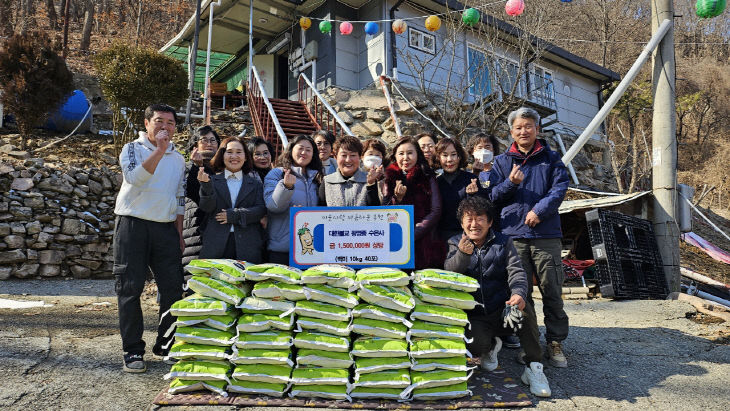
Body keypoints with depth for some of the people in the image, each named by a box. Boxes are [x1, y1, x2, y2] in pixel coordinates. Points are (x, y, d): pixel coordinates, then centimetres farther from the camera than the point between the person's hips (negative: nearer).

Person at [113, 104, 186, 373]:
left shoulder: (178, 158, 15)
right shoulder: (133, 148, 2)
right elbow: (135, 177, -19)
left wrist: (179, 235, 14)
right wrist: (159, 150, -23)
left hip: (165, 228, 4)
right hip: (133, 225, -4)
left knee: (173, 287, 2)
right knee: (130, 288, 0)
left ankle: (166, 344, 17)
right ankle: (133, 351, 10)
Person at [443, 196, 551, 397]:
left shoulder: (503, 242, 7)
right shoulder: (455, 244, 6)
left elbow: (516, 271, -7)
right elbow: (448, 273, -12)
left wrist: (518, 293, -30)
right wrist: (462, 254, -35)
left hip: (503, 312, 0)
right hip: (474, 318, 0)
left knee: (524, 308, -33)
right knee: (474, 343, -31)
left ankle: (533, 367, -15)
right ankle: (491, 346, 10)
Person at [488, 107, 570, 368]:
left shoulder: (551, 159, 11)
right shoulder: (502, 161, 12)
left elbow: (560, 188, -1)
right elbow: (493, 196, 8)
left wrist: (539, 210, -15)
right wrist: (510, 183, -11)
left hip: (547, 234, 0)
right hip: (513, 235, 1)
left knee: (552, 290, 0)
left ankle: (555, 343, 13)